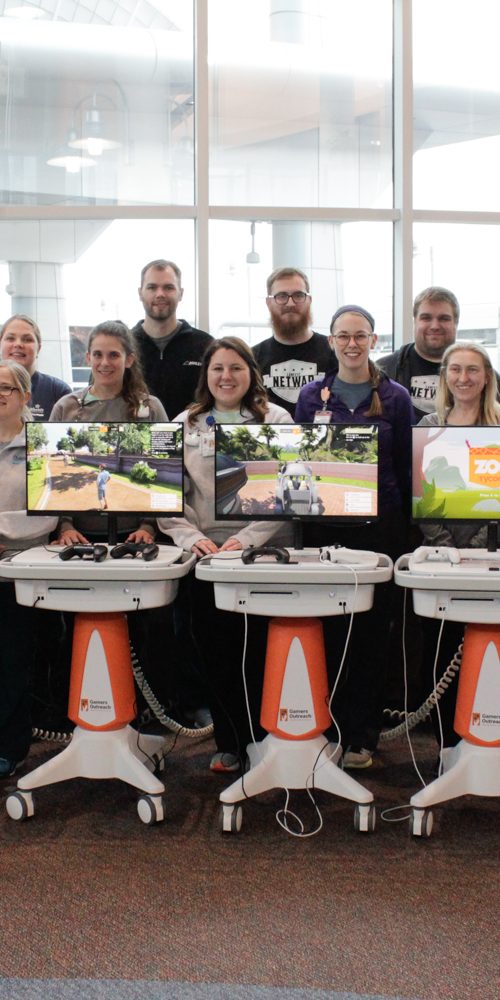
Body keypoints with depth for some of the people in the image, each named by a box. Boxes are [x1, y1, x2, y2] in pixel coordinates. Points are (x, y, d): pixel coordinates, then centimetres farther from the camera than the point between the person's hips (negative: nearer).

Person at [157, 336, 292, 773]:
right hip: (206, 554, 2)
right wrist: (192, 537, -11)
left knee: (264, 650, 0)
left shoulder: (276, 420, 2)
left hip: (265, 552, -2)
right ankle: (229, 743, 21)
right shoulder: (185, 424, 9)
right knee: (217, 652, 7)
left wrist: (247, 538, -16)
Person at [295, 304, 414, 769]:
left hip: (379, 524, 0)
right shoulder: (312, 396, 6)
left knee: (373, 628, 5)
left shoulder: (395, 398, 3)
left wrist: (403, 523, 2)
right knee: (325, 626, 3)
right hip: (325, 521, 1)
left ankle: (361, 735, 15)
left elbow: (405, 466, 4)